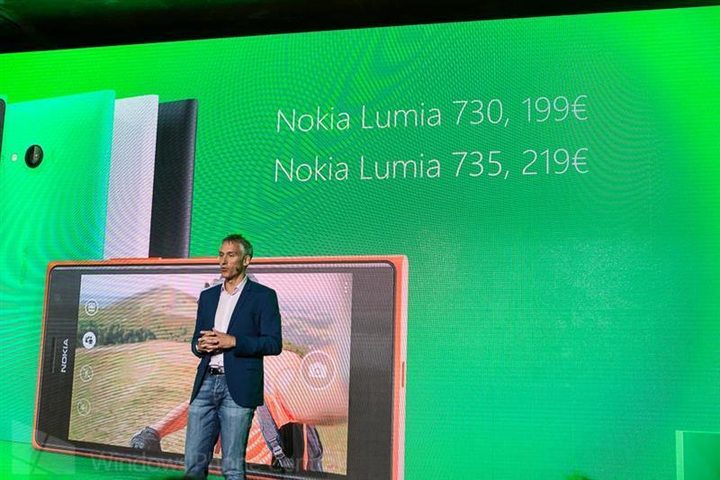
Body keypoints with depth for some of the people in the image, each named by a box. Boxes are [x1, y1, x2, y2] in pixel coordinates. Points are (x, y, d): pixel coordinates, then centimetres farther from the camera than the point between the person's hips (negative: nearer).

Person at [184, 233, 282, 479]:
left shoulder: (263, 296, 0)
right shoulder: (208, 296, 17)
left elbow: (274, 343, -6)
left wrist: (233, 341, -16)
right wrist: (200, 346, -2)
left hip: (238, 387, -5)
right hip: (205, 383, 5)